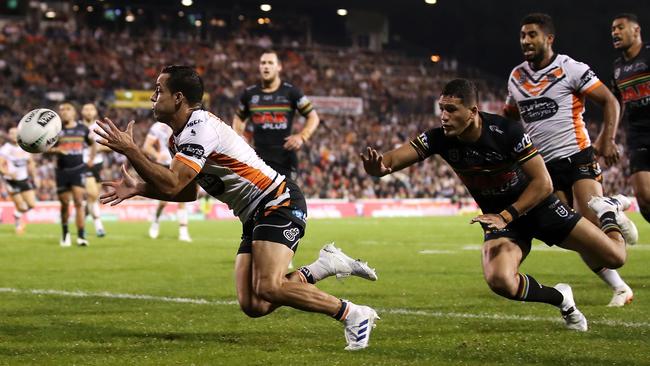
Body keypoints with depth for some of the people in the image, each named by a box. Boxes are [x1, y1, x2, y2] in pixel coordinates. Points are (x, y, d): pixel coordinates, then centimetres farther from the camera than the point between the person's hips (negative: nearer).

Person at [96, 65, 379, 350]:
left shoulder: (200, 128, -19)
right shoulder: (180, 136, 12)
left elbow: (171, 185, -27)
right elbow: (187, 191, 18)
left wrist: (129, 150, -22)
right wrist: (137, 189, 8)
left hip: (279, 202, -9)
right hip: (255, 216, 9)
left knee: (268, 288, -26)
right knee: (253, 305, -5)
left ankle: (354, 314, -11)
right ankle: (326, 265, 9)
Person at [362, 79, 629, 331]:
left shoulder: (506, 132, -28)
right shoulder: (439, 139, -17)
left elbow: (543, 184, -24)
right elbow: (396, 158, -25)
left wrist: (506, 216, -30)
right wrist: (378, 167, -49)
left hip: (535, 204, -3)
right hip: (498, 216, 3)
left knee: (614, 258, -4)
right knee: (499, 282, -28)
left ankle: (606, 211, 34)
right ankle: (560, 299, 4)